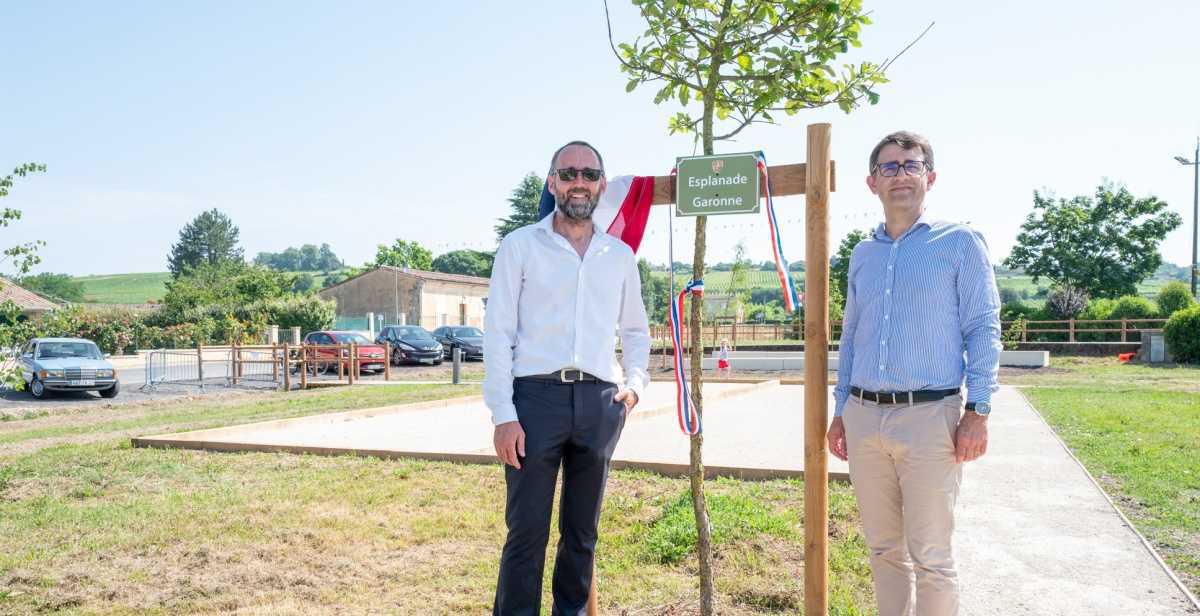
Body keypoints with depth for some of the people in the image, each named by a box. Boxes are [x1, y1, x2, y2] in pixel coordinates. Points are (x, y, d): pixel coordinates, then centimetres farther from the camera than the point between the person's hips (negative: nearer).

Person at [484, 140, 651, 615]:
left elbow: (635, 330, 23)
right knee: (527, 531, -1)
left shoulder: (620, 255, 13)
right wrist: (503, 415, -10)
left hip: (600, 402, 4)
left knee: (582, 530, 13)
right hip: (536, 396, -3)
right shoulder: (520, 246, 2)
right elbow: (498, 333, -3)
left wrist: (635, 383, 5)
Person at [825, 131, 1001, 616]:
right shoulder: (862, 254, 15)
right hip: (864, 416, 5)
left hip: (929, 416, -4)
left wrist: (978, 411, -11)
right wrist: (841, 411, 15)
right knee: (883, 548, 13)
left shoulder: (959, 243, 2)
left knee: (930, 556, 0)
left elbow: (984, 330, -3)